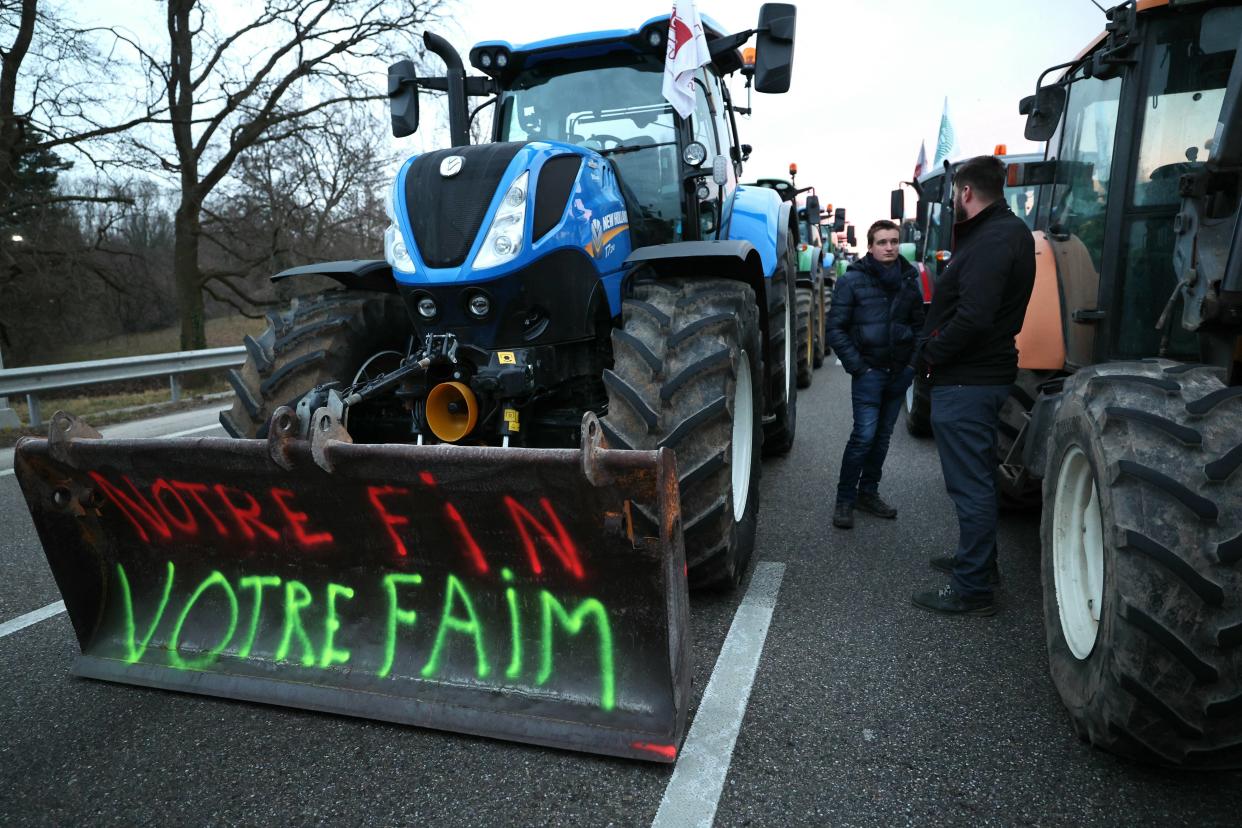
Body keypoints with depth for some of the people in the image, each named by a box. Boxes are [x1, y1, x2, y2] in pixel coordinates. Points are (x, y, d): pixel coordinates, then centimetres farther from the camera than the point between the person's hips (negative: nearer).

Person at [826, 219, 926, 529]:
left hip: (900, 372, 5)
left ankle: (868, 493, 24)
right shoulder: (852, 280, -5)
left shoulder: (909, 280, 8)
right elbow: (836, 329, -6)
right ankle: (845, 500, 1)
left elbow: (918, 324, 18)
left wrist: (914, 361, 6)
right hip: (869, 370, -5)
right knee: (865, 435, -11)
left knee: (883, 435, 11)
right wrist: (857, 366, -11)